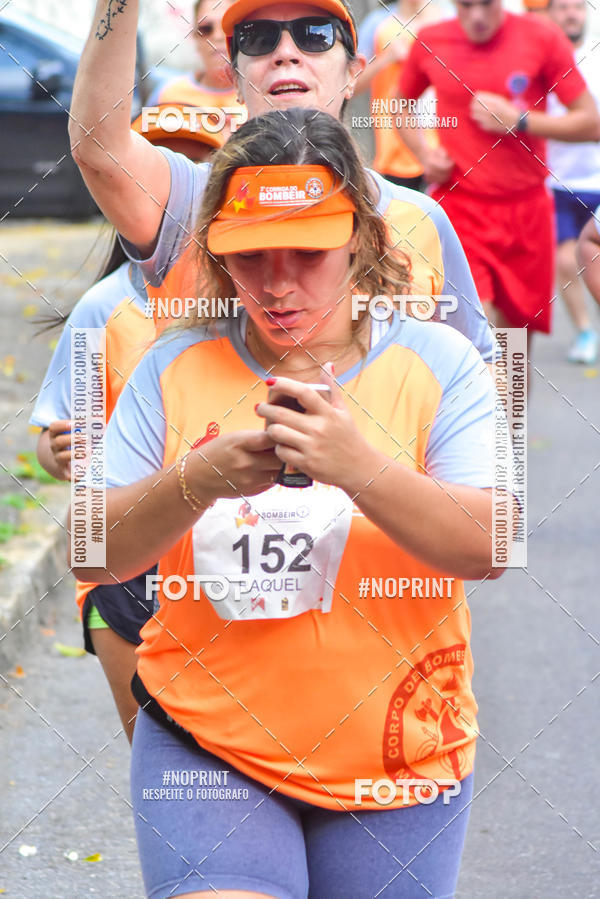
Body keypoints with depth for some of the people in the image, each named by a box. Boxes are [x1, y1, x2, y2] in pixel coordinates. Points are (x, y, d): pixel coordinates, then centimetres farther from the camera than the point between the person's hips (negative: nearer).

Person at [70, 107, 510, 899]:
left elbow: (489, 546, -14)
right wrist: (197, 483, -22)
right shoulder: (176, 368, 2)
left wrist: (361, 469, -30)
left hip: (395, 758, 0)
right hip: (207, 739, 0)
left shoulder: (437, 364, -2)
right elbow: (93, 554, -3)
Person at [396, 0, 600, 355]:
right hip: (458, 207, -1)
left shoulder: (542, 37, -2)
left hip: (526, 211, 1)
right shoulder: (430, 43, 2)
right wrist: (424, 152, 3)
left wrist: (519, 121, -13)